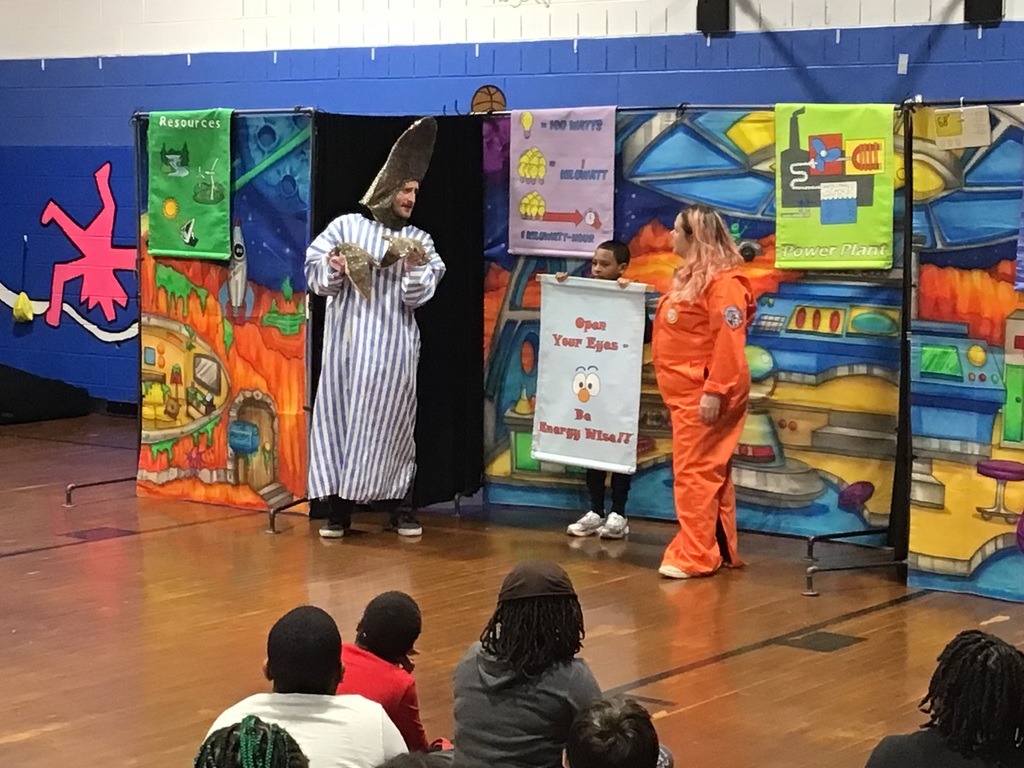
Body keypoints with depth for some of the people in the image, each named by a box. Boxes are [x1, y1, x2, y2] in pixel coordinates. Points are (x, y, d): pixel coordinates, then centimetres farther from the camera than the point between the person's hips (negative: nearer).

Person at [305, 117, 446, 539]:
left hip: (393, 344, 1)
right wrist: (333, 268, -16)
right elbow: (315, 274, 5)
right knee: (340, 412, -1)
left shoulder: (419, 241, 10)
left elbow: (415, 298, 1)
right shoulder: (346, 225, 7)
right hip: (347, 338, -1)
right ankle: (339, 504, 4)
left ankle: (395, 502, 10)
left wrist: (415, 268, -17)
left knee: (390, 417, 1)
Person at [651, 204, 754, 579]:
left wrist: (714, 391, -25)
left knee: (695, 472, -9)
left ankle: (694, 556, -6)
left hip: (704, 395, -10)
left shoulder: (723, 281, -16)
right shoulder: (689, 276, 16)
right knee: (710, 473, 14)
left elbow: (728, 340, -22)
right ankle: (721, 551, 21)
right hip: (686, 393, 10)